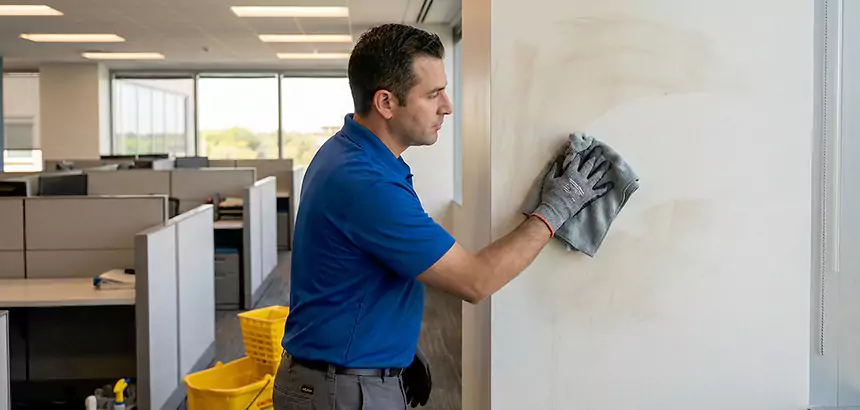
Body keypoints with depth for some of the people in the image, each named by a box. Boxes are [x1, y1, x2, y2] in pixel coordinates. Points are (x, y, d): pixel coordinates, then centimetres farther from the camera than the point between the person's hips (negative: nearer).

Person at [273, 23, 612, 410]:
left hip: (360, 374, 9)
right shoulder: (364, 184, -28)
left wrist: (401, 350, 14)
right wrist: (555, 208, -14)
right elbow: (474, 281, -24)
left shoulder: (350, 155, 3)